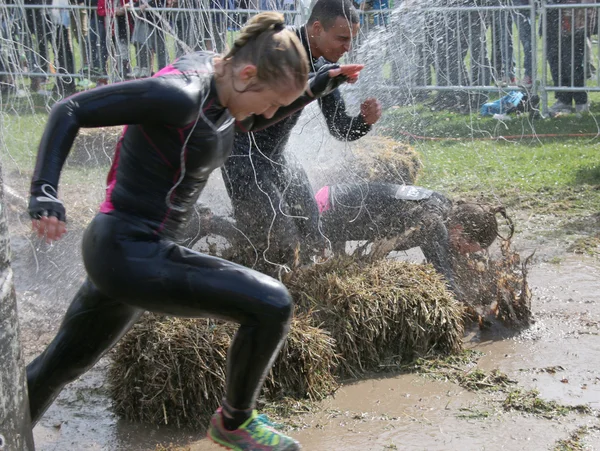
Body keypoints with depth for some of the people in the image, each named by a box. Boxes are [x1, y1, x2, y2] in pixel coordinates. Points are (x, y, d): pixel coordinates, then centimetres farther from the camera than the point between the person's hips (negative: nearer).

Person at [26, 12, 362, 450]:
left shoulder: (216, 75, 6)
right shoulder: (180, 93, -22)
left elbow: (249, 121, 27)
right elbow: (70, 111, -20)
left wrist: (320, 85, 17)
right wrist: (45, 194, -30)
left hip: (123, 250, 10)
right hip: (130, 254, -10)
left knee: (60, 365, 25)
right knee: (272, 305, -10)